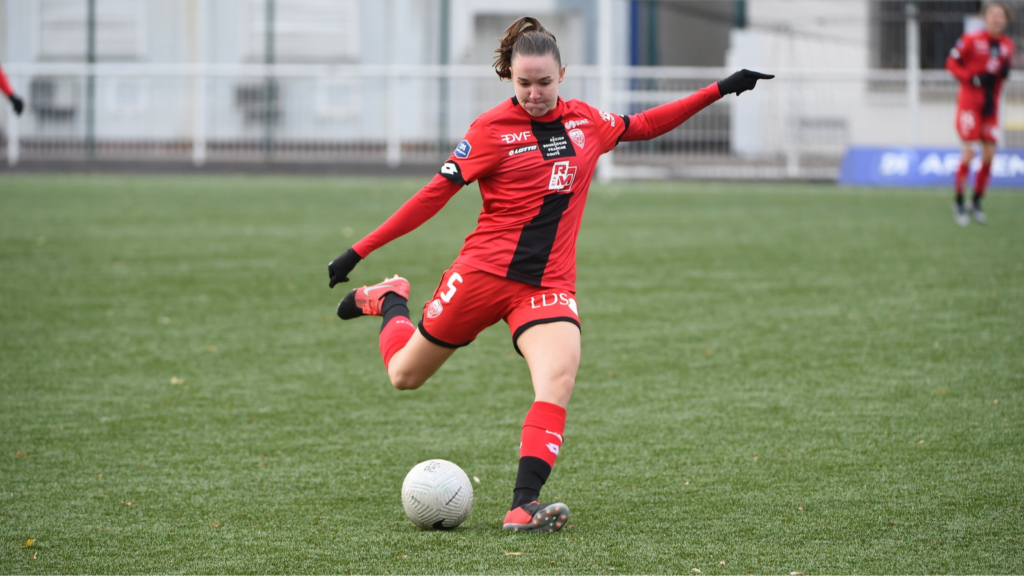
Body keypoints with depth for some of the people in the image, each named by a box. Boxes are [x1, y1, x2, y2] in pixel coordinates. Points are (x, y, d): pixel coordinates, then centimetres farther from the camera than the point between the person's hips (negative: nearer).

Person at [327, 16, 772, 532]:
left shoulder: (587, 121, 8)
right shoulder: (493, 128, -6)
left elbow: (644, 125, 25)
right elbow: (436, 194, -5)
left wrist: (719, 90, 22)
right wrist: (359, 251, -6)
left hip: (549, 285, 2)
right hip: (483, 272, -2)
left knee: (558, 380, -25)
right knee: (405, 376, 9)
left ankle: (523, 505, -29)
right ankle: (389, 300, 42)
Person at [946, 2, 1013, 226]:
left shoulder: (1007, 45, 6)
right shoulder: (972, 39, -10)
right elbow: (951, 62, -5)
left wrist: (1005, 71, -5)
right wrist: (973, 78, -17)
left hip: (990, 104, 5)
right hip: (970, 100, -5)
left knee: (989, 154, 1)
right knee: (969, 152, -10)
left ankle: (977, 203, 16)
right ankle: (958, 202, 4)